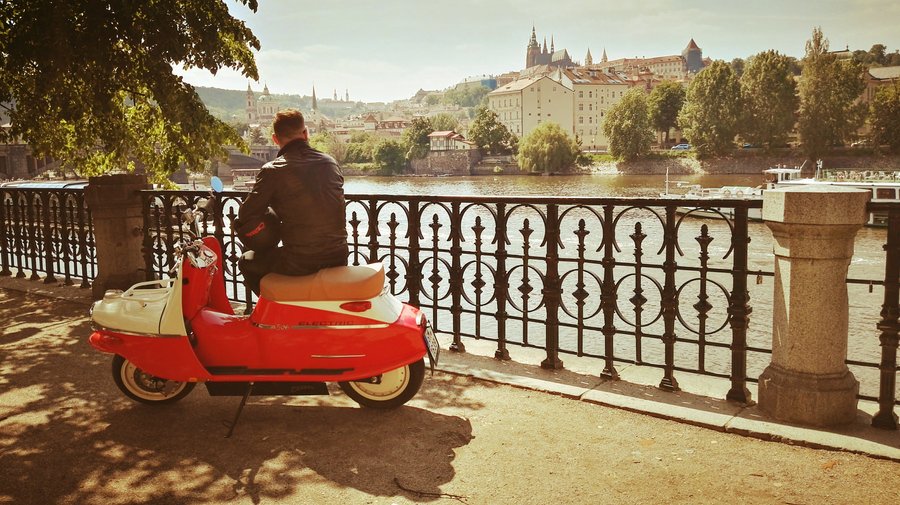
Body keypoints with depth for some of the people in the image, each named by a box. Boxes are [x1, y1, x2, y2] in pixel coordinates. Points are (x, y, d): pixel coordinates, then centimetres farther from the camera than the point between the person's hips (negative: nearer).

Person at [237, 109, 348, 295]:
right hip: (339, 258, 5)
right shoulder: (330, 162, 5)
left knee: (247, 263, 21)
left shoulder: (272, 171, -9)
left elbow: (246, 217, -7)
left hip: (300, 263, -5)